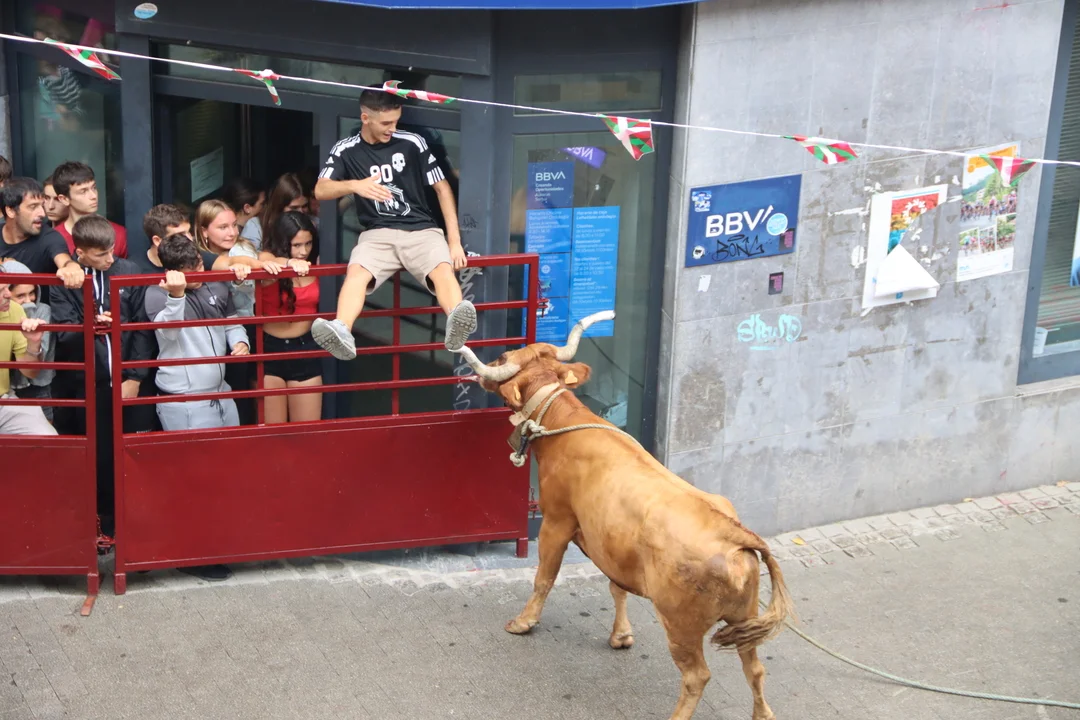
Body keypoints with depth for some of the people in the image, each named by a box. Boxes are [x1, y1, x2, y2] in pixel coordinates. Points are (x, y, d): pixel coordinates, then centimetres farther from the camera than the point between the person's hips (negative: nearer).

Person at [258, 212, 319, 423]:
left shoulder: (315, 263, 1)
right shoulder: (268, 258, -11)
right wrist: (289, 263, -53)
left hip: (305, 350, 3)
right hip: (270, 349, -3)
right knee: (272, 430, 3)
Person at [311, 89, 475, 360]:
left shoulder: (412, 143, 3)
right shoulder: (346, 150, 5)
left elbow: (443, 188, 7)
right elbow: (320, 190, -5)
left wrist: (455, 241, 1)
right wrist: (355, 185, -26)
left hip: (422, 230, 0)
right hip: (377, 234, 1)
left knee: (444, 270, -34)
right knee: (356, 273, -33)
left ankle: (456, 326, -62)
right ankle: (341, 333, -58)